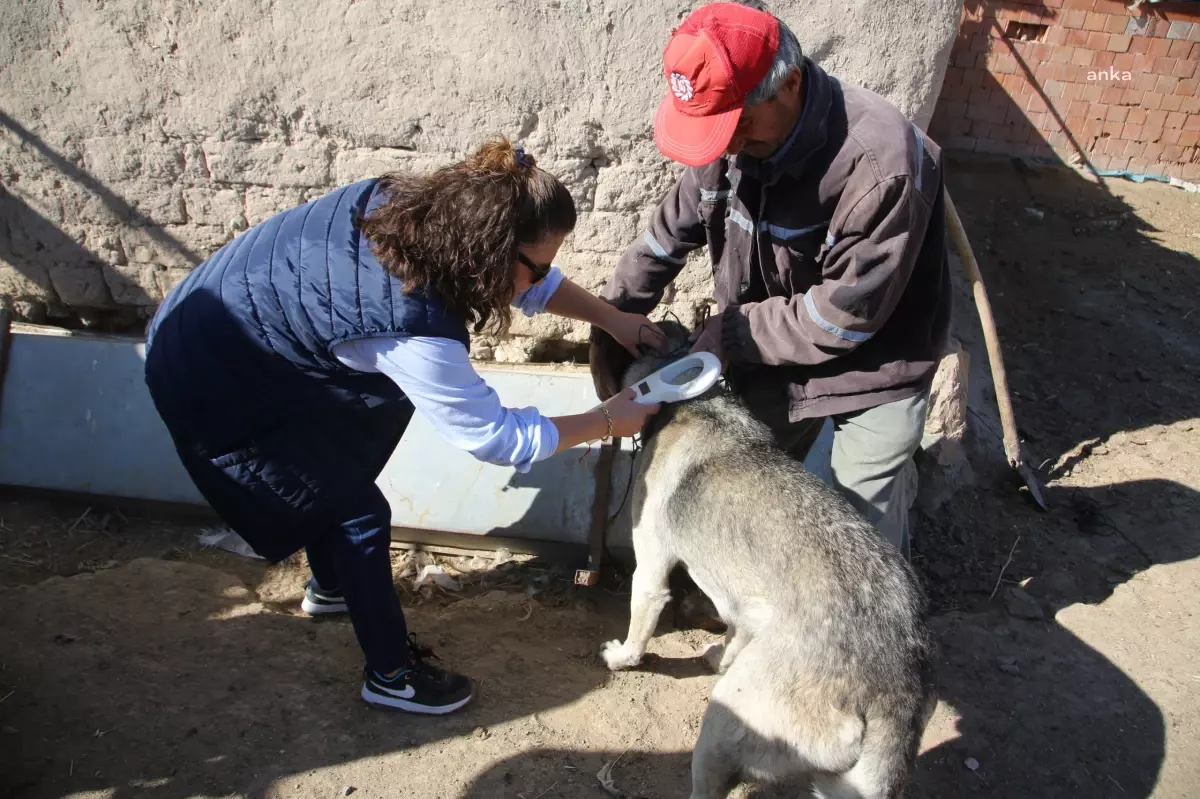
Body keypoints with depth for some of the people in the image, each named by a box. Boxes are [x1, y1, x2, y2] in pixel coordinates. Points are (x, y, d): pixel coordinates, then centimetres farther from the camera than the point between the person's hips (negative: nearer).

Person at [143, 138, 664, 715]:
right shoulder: (412, 327, -37)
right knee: (358, 513, 0)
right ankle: (391, 676, 18)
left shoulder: (425, 209, -14)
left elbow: (529, 282, 4)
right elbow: (497, 438, -24)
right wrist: (607, 420, -13)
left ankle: (330, 587, 52)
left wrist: (613, 320, 2)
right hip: (218, 385, -9)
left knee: (327, 477, 26)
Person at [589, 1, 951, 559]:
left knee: (867, 526, 6)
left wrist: (727, 335, -19)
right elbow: (670, 231, 0)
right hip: (770, 354, 6)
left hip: (874, 367, -5)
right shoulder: (732, 127, -14)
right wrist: (610, 326, -3)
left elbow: (844, 316, -28)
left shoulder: (882, 163, -34)